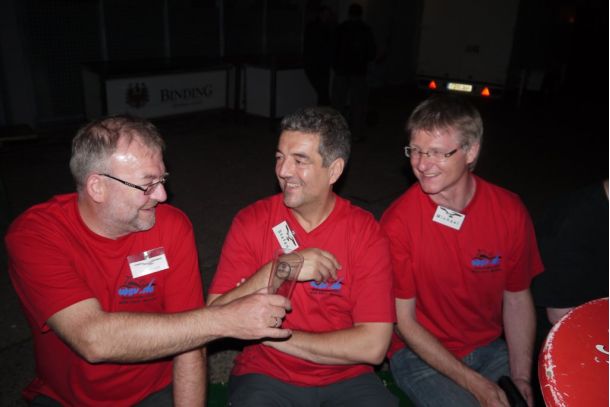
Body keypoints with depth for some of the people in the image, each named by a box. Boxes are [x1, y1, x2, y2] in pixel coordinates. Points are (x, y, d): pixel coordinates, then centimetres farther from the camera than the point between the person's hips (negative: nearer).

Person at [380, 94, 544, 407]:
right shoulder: (397, 222, -19)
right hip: (419, 353, -3)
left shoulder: (510, 211, -9)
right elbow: (404, 321, -13)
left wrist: (521, 377, -8)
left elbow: (517, 299, 1)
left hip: (489, 347, 4)